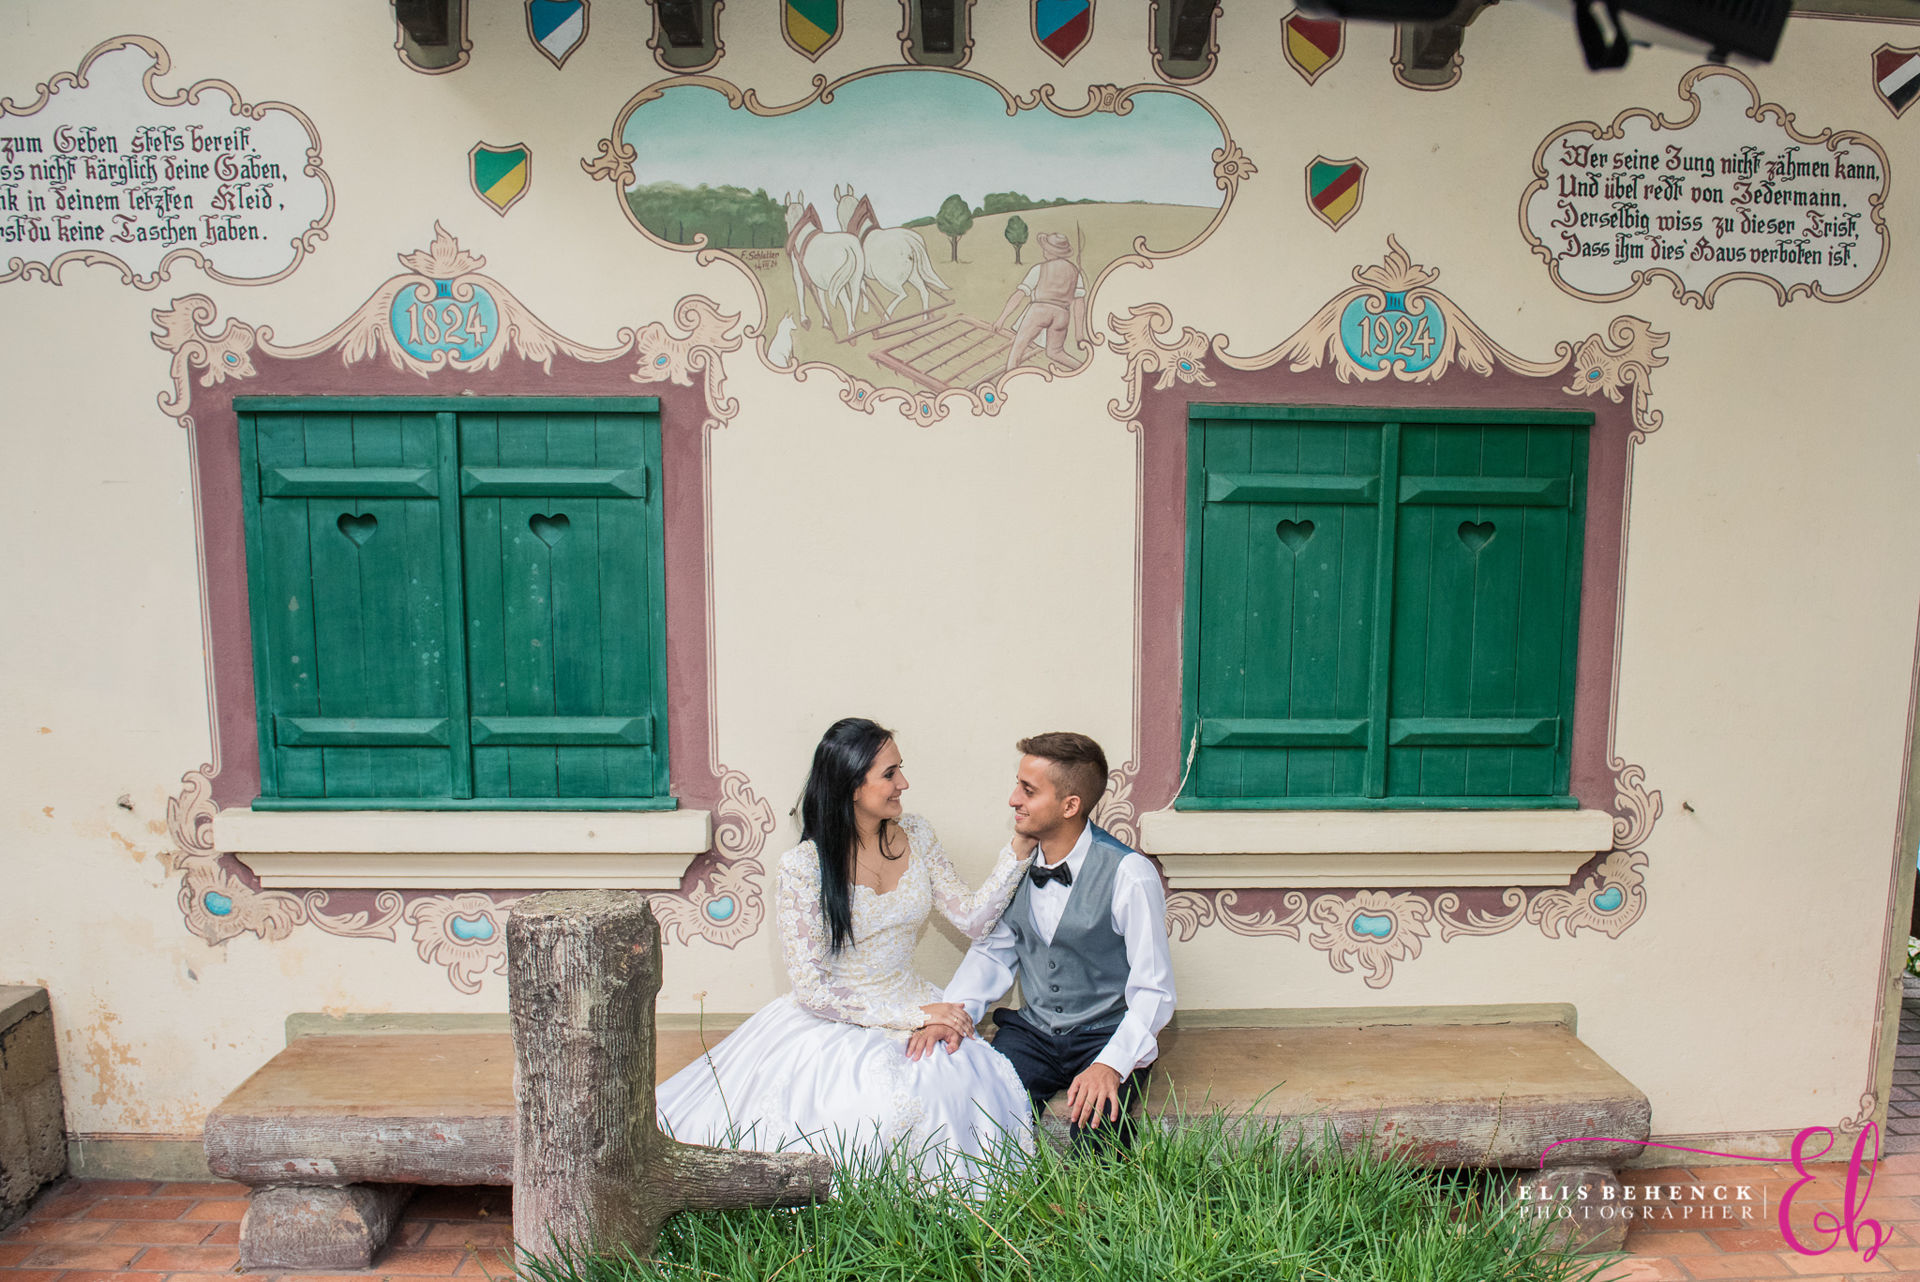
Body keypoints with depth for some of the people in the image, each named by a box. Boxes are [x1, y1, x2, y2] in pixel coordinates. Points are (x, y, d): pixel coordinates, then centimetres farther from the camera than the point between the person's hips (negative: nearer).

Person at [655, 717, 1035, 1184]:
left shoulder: (916, 837, 2)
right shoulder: (803, 866, -14)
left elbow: (971, 919, 4)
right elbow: (811, 989, -15)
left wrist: (1019, 849, -6)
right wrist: (915, 1016, -18)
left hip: (913, 1004, 5)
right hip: (837, 1021, -5)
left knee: (966, 1088, -23)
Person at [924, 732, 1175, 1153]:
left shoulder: (1129, 874, -17)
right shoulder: (1015, 859, 1)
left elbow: (1153, 991, -15)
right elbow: (992, 951, 10)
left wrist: (1110, 1064, -30)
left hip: (1106, 1035, -4)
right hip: (1032, 1031, 4)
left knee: (1094, 1130, -31)